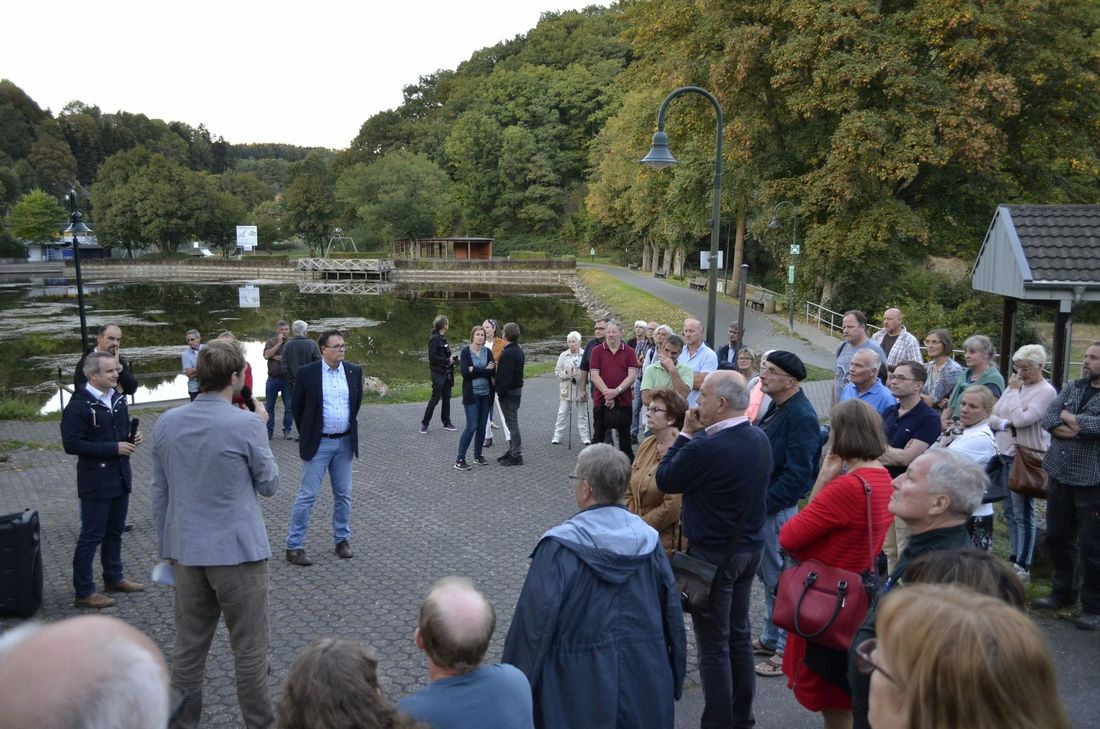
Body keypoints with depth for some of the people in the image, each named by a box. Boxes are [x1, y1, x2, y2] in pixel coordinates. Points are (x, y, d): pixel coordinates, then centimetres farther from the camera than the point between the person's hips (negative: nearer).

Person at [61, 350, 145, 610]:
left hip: (121, 477, 7)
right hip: (96, 482, -7)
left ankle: (113, 578, 33)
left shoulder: (117, 398, 7)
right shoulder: (79, 405, -16)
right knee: (92, 536, 0)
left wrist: (132, 439, -3)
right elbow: (71, 444, -20)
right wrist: (113, 448, -22)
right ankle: (83, 592, 10)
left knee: (115, 531, 18)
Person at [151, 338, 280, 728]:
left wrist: (166, 548, 19)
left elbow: (159, 493, 9)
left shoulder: (166, 423, 1)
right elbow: (269, 484, -2)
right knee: (249, 651, 6)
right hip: (238, 552, -5)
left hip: (185, 553, 5)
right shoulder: (246, 425, -16)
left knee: (188, 648, 15)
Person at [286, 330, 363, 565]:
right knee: (307, 496, -2)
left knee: (343, 495, 12)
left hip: (345, 442, 4)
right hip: (318, 443, -4)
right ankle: (294, 546, 5)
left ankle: (342, 539, 26)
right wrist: (307, 435, 7)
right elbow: (297, 407, 1)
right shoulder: (307, 373, -9)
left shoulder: (354, 372, 1)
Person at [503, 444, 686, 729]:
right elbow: (671, 612, 2)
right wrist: (674, 681, 15)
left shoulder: (560, 547, -18)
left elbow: (536, 619, -18)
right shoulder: (648, 540, -4)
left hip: (582, 684, -4)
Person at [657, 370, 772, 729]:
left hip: (713, 555, -8)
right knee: (739, 633, 20)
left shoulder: (705, 447, -27)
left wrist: (686, 434, -6)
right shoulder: (759, 438, -1)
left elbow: (665, 480, -12)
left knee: (713, 643, 5)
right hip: (750, 547, 8)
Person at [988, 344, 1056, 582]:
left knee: (1022, 513, -2)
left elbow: (1021, 419, -22)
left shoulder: (1046, 391, -12)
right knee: (1010, 511, 15)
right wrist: (1003, 424, -13)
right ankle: (1015, 558, 27)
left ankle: (1023, 567, 4)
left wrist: (1013, 391, -13)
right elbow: (992, 415, 8)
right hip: (1005, 455, 8)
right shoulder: (1016, 385, 9)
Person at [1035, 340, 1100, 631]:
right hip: (1060, 475, 6)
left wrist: (1069, 417, -12)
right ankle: (1063, 592, 32)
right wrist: (1061, 428, -17)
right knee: (1058, 538, 16)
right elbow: (1047, 417, 4)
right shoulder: (1073, 387, 10)